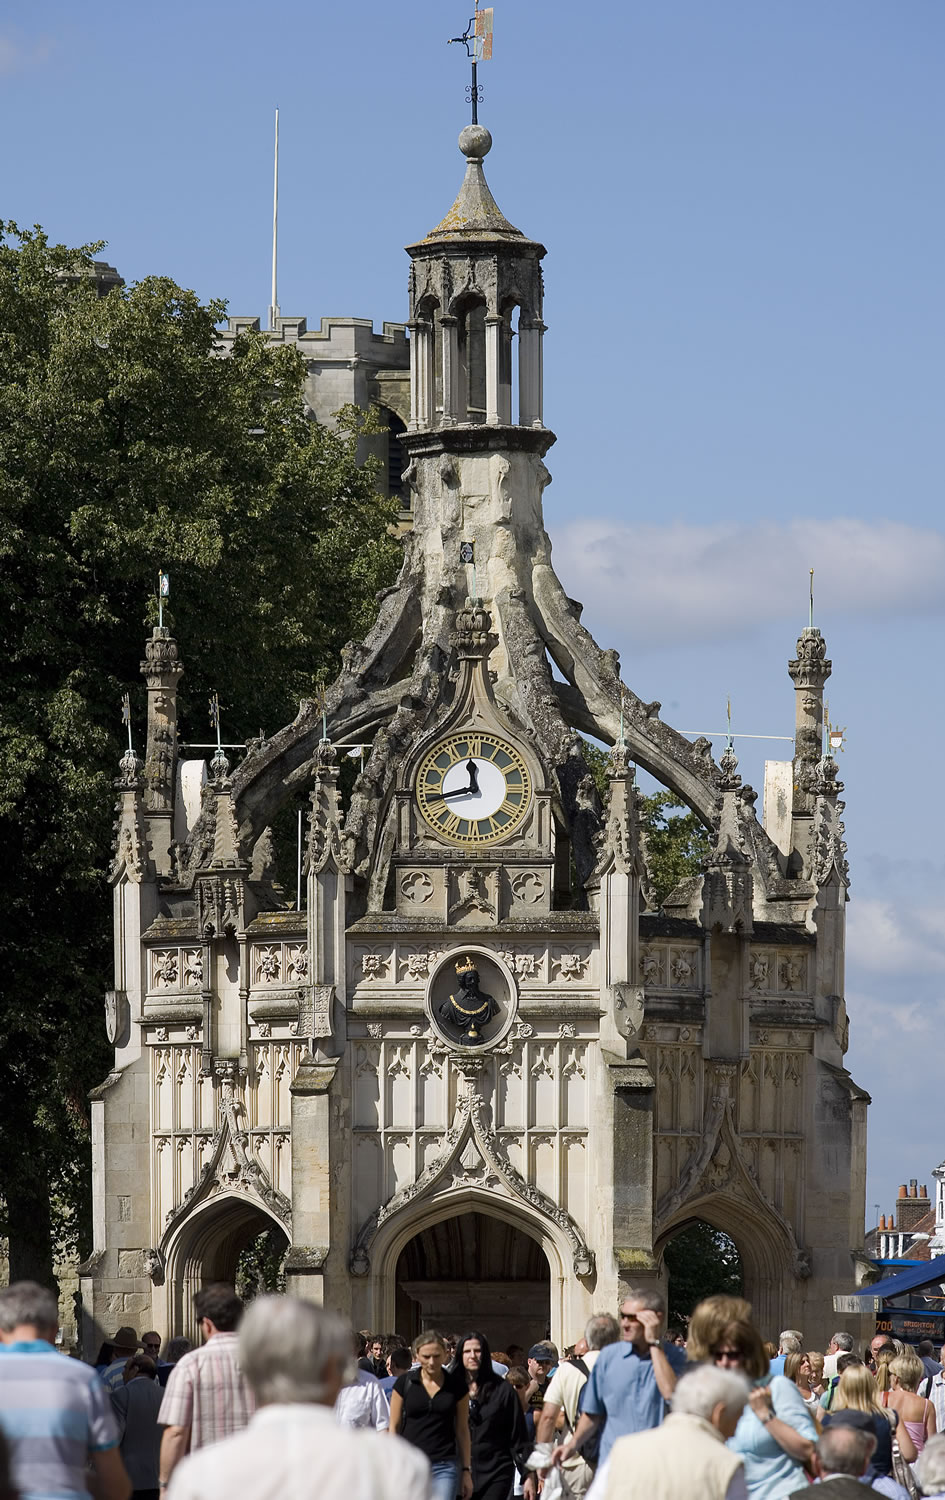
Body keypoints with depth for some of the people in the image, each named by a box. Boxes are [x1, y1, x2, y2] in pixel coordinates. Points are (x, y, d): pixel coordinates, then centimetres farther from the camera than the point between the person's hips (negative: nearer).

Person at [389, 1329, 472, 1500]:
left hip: (445, 1466, -1)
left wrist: (466, 1470, 8)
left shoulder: (456, 1385, 3)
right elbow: (394, 1427, 5)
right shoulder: (404, 1383, 1)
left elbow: (462, 1429, 9)